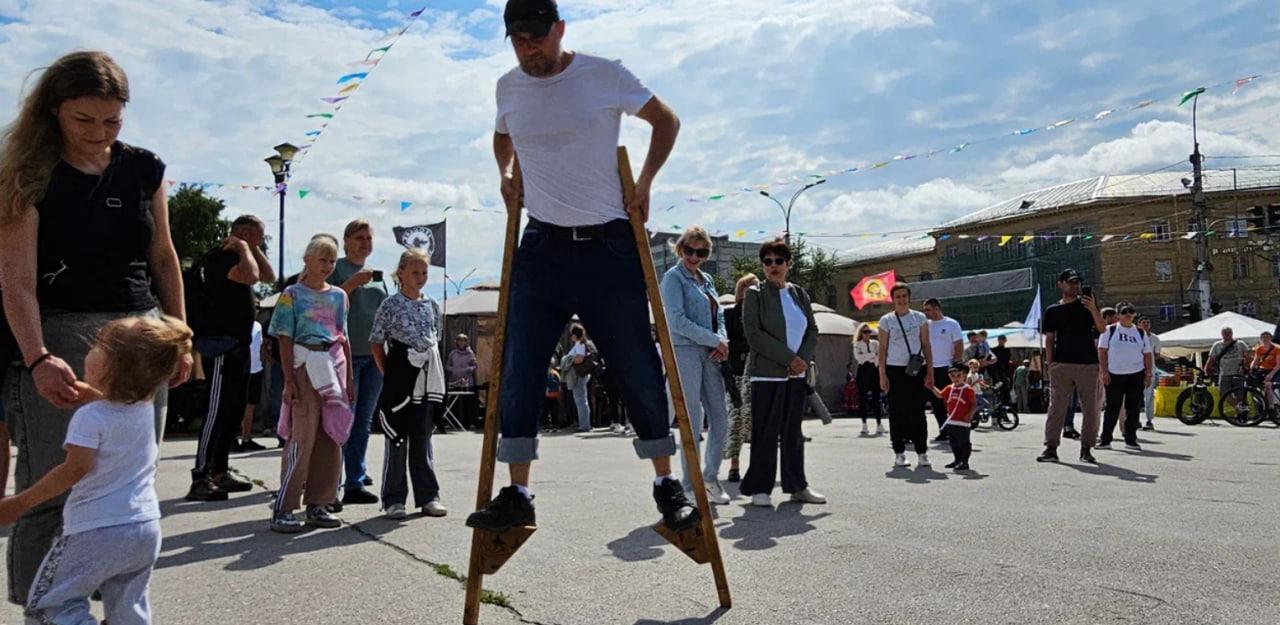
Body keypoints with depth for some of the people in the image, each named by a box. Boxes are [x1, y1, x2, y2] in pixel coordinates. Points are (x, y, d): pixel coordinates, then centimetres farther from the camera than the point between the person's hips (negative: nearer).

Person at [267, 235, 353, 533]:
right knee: (302, 438, -8)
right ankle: (284, 507, -1)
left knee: (332, 439, 7)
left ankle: (318, 504, 16)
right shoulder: (292, 295, 0)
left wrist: (349, 378, 12)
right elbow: (285, 341, -5)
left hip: (334, 367, 6)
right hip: (306, 366, -6)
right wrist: (289, 380, -12)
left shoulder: (338, 295, 14)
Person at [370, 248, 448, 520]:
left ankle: (428, 496, 16)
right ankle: (394, 499, 10)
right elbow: (376, 344, 0)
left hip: (427, 379, 4)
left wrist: (434, 372, 10)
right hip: (399, 377, -4)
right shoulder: (390, 305, -2)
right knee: (397, 439, 1)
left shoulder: (431, 305, 10)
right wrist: (388, 375, -3)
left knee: (423, 439, 11)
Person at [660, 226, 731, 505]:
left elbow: (718, 316, 20)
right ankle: (692, 485, 3)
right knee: (694, 421, -6)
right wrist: (715, 341, -12)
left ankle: (711, 477, 19)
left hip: (710, 355, 7)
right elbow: (677, 320, -14)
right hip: (685, 351, -7)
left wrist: (722, 341, -1)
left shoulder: (707, 279, 18)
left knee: (720, 417, 6)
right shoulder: (674, 277, -4)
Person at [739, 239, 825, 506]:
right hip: (767, 374, -5)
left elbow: (813, 331, 13)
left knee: (793, 432, 10)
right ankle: (759, 488, 5)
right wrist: (789, 358, -15)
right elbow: (754, 334, -12)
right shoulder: (755, 294, -3)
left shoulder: (799, 294, 13)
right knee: (766, 433, -3)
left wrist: (803, 359, -5)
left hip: (796, 374, 5)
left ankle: (797, 486, 18)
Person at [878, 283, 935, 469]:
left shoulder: (920, 318, 8)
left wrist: (930, 372, 1)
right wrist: (882, 375, -4)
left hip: (916, 370, 1)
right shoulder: (886, 320, 3)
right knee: (897, 412, 1)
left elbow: (926, 346, 8)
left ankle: (922, 453, 6)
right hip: (895, 370, -1)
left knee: (918, 412, 1)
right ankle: (899, 453, 9)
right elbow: (882, 349, 3)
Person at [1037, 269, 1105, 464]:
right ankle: (1051, 448, -2)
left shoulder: (1087, 304, 7)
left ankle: (1086, 449, 10)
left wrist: (1093, 310, -20)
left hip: (1088, 364, 0)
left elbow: (1102, 329, -4)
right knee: (1056, 406, -3)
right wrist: (1049, 364, 2)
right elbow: (1049, 339, 10)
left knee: (1090, 408, 2)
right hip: (1061, 364, 0)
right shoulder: (1052, 311, 10)